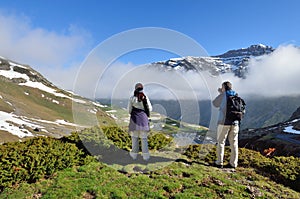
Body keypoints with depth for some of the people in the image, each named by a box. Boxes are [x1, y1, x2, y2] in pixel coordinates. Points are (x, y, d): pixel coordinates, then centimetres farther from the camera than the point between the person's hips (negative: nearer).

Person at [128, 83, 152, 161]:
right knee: (144, 138, 6)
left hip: (135, 119, -1)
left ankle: (134, 154, 18)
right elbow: (150, 109, 5)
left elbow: (129, 110, 0)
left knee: (134, 137, 11)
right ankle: (145, 155, 3)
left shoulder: (132, 98, -4)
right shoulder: (145, 97, -1)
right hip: (144, 119, 1)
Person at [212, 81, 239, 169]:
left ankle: (219, 162, 10)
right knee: (233, 143, 10)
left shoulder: (223, 95, -7)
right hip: (235, 122, 5)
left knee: (221, 142, 6)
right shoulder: (236, 96, 6)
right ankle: (233, 163, 15)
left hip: (224, 122, -4)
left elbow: (215, 104, 6)